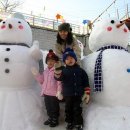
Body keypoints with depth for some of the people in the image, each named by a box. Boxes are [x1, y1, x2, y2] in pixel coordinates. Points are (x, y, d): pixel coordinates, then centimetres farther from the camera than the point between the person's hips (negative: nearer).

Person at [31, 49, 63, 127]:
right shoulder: (45, 71, 10)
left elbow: (59, 82, -16)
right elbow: (42, 81, 16)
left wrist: (59, 92, -20)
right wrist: (37, 74, 6)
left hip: (54, 94, -7)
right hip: (46, 93, 7)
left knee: (54, 108, 8)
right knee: (48, 107, 19)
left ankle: (55, 120, 26)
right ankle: (50, 118, 37)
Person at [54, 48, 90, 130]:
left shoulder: (80, 71, 0)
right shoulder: (63, 70, -1)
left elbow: (86, 83, 1)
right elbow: (58, 78, -20)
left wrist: (87, 93, -3)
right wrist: (57, 69, -39)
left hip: (78, 94, -1)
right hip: (67, 95, 1)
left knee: (77, 109, 7)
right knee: (68, 109, 13)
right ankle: (70, 122, 31)